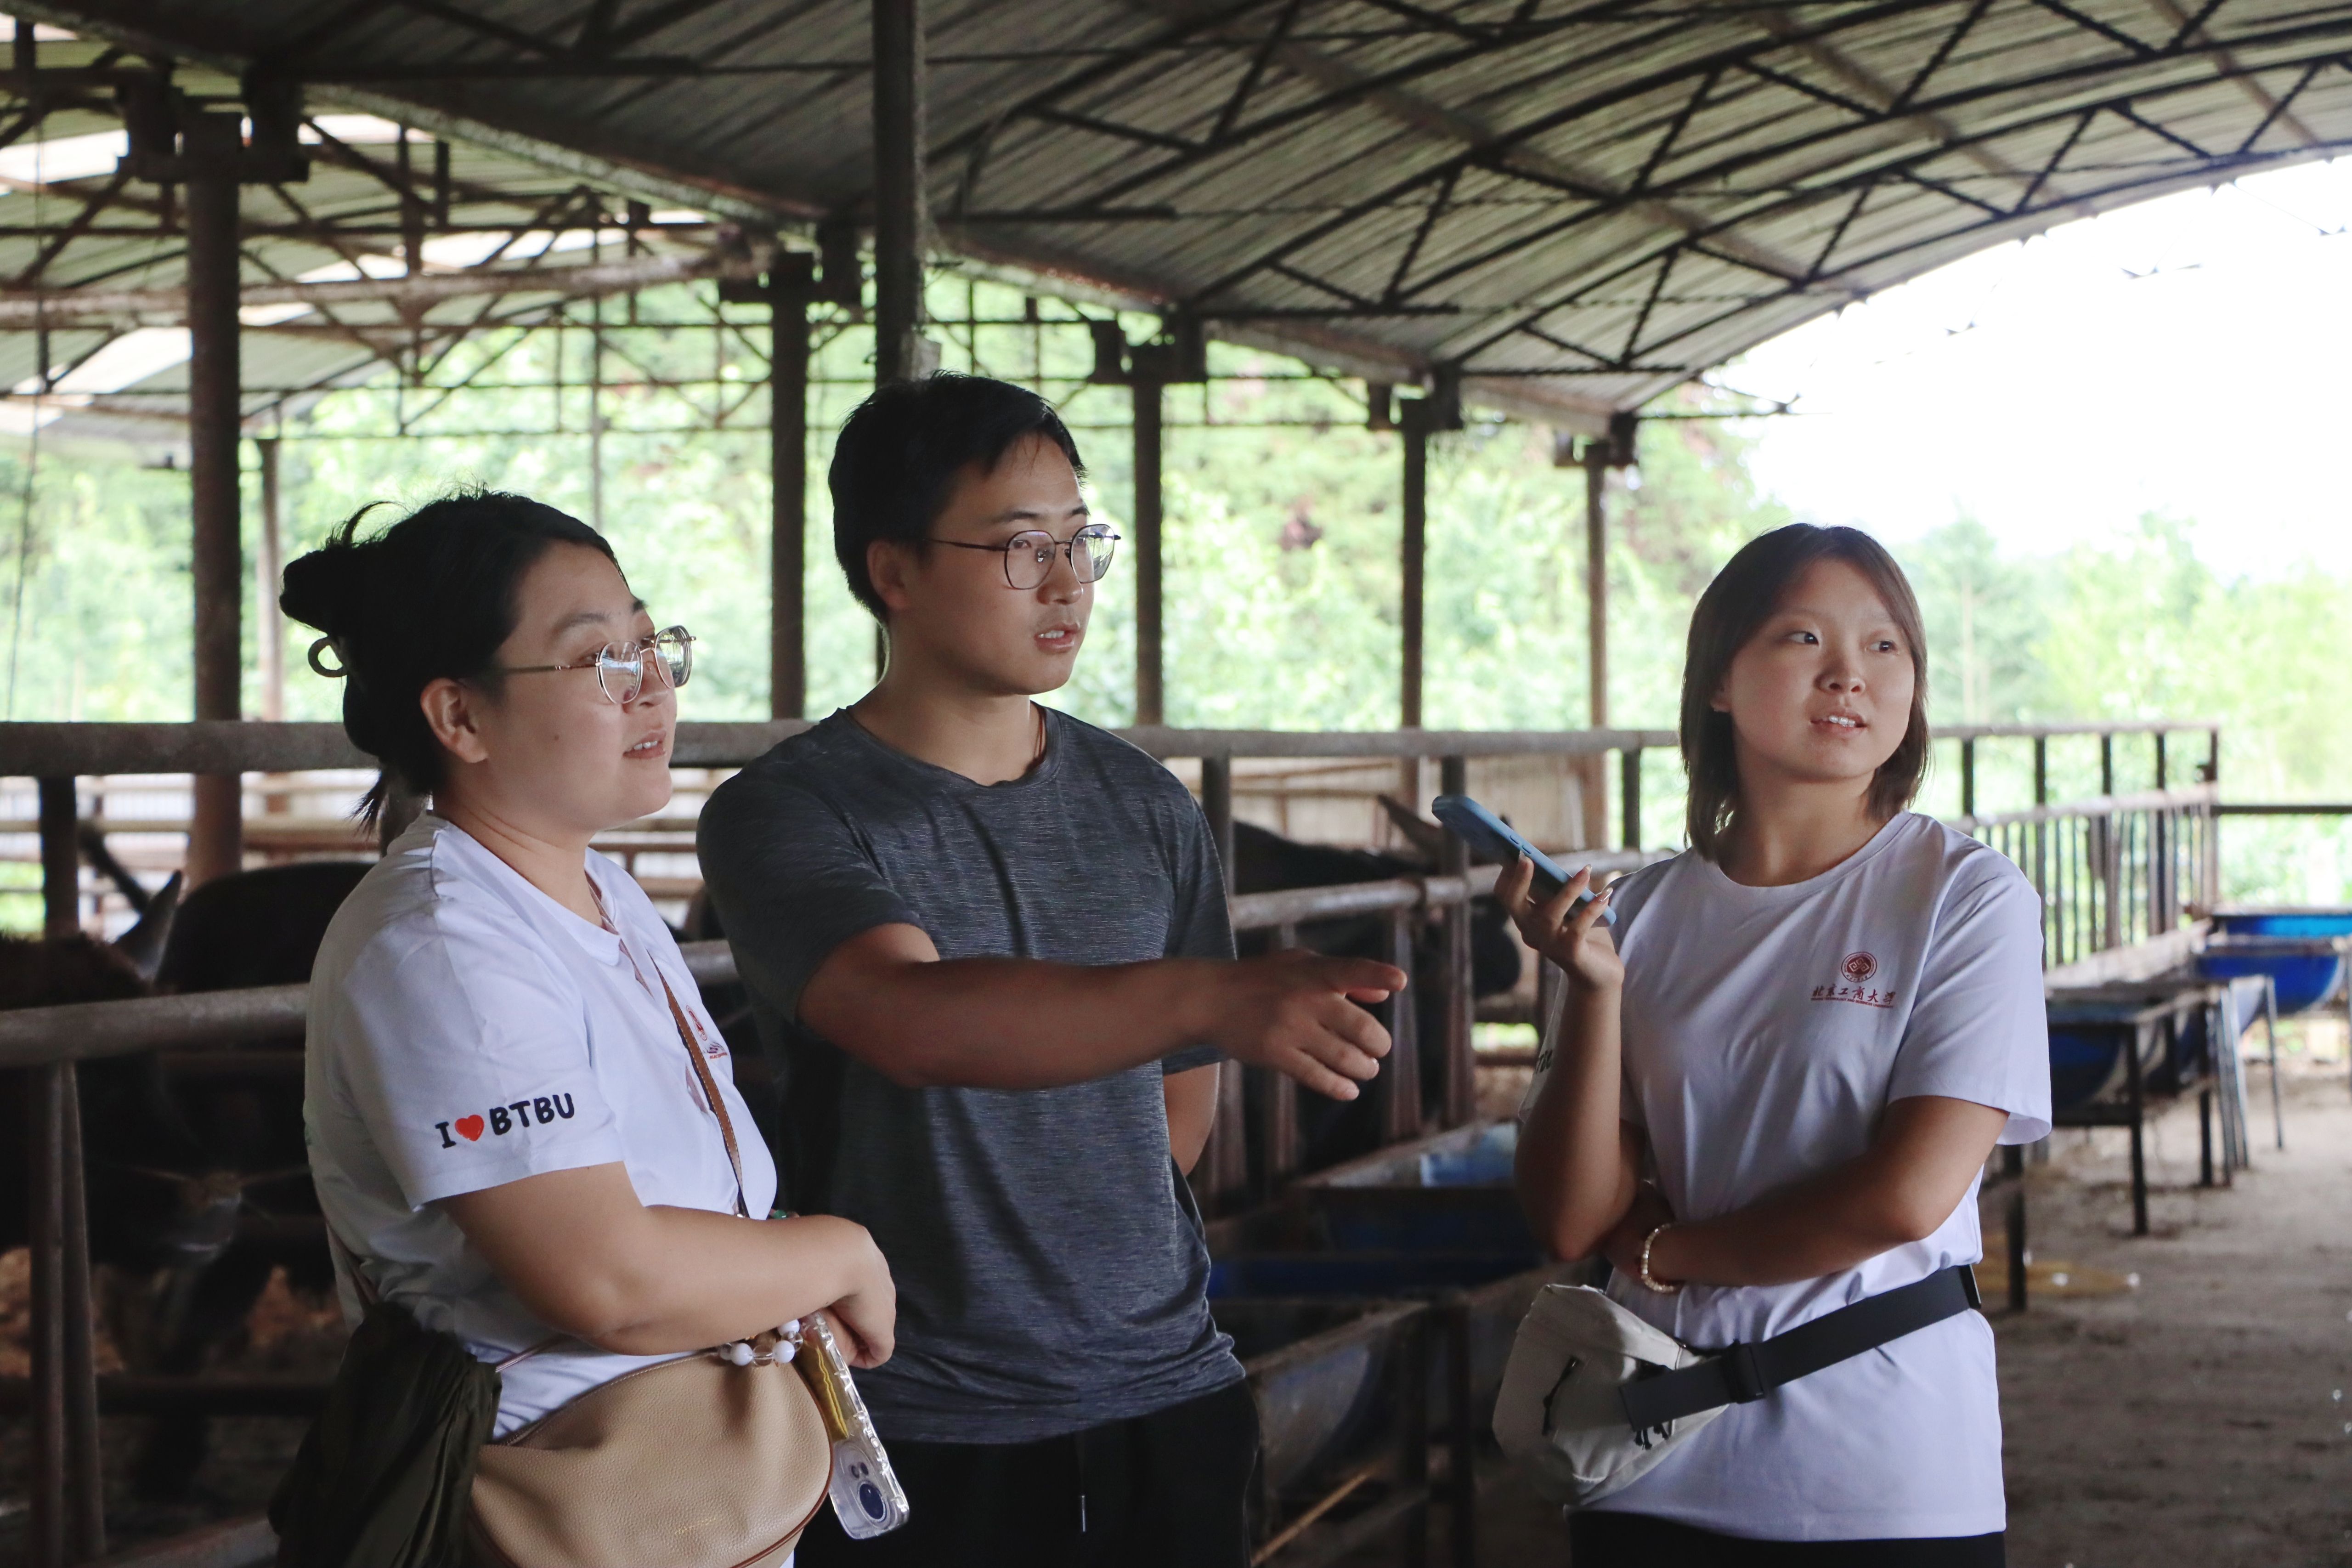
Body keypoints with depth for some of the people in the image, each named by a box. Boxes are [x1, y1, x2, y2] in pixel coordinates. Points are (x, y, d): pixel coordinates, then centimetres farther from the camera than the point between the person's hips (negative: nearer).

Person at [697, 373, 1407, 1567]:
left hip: (1166, 1395, 4)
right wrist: (1214, 996, -37)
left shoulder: (1145, 809, 9)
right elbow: (915, 1018, -26)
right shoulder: (783, 815, -8)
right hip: (923, 1433, -4)